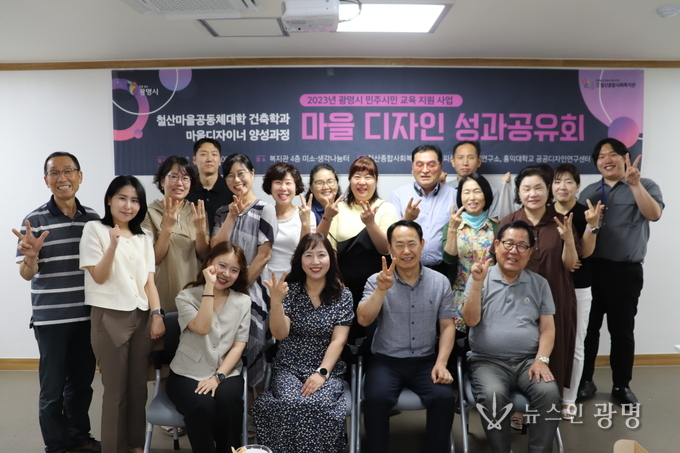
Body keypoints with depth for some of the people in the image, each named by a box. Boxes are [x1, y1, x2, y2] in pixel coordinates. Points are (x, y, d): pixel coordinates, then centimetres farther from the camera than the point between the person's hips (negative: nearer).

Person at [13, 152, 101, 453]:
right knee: (53, 388, 7)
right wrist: (30, 255, -27)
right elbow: (26, 274, -7)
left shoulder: (93, 218, 4)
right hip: (51, 318, -3)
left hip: (88, 315, 4)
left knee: (82, 383, 16)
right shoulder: (35, 221, -8)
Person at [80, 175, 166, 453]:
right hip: (109, 317, -4)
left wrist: (156, 314, -2)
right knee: (116, 389, 2)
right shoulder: (95, 229, -2)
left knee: (138, 386, 10)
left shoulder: (144, 237, 12)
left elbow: (149, 281, 10)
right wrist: (113, 243, -23)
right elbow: (99, 276, -9)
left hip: (141, 317, 5)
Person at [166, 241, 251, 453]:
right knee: (203, 405, -32)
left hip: (226, 373, 2)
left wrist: (218, 377, -12)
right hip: (188, 374, -1)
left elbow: (239, 345, 1)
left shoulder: (243, 301, 5)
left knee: (227, 401, -31)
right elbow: (202, 328, -19)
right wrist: (209, 286, -20)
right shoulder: (187, 296, -1)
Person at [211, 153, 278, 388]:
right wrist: (231, 217, -9)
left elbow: (264, 255, -10)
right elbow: (214, 250, -1)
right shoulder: (223, 212, 10)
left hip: (252, 292, -4)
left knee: (250, 350, 3)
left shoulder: (265, 210, -4)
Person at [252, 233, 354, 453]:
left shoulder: (343, 295, 1)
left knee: (319, 405, -30)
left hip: (327, 370, 0)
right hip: (289, 368, 0)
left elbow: (338, 340, -4)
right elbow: (280, 334, -9)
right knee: (290, 404, -29)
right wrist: (276, 301, -26)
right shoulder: (290, 290, 0)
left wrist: (321, 373, -18)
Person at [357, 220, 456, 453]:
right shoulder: (377, 280, -2)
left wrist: (441, 362, -9)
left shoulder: (440, 282, 2)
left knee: (444, 396, -24)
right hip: (386, 360, -1)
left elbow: (447, 326, 4)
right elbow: (363, 320, -13)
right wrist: (382, 289, -26)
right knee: (376, 398, -27)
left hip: (426, 361, 1)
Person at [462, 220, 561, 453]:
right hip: (488, 361, -2)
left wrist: (541, 359, -8)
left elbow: (547, 328, 8)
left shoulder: (539, 283, 11)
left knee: (549, 393, -27)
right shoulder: (479, 278, 4)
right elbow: (471, 320, -6)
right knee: (493, 395, -31)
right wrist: (478, 282, -16)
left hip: (528, 360, 2)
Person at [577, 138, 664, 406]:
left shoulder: (645, 186, 4)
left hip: (626, 271, -3)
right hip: (591, 269, 3)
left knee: (622, 330, 6)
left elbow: (654, 214, -15)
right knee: (588, 327, 8)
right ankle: (585, 381, 20)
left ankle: (622, 385, 21)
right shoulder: (589, 192, 15)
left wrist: (634, 184, -21)